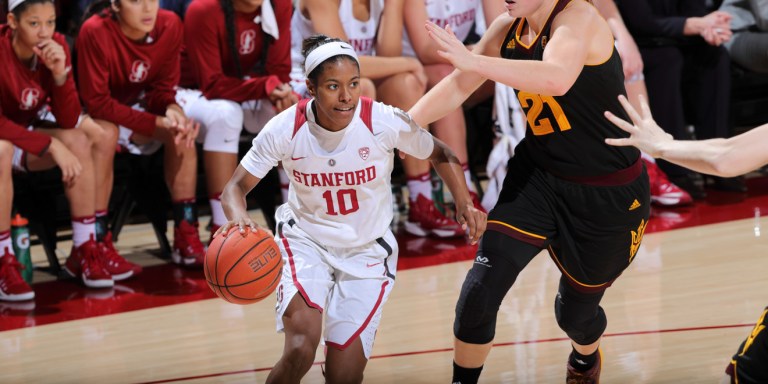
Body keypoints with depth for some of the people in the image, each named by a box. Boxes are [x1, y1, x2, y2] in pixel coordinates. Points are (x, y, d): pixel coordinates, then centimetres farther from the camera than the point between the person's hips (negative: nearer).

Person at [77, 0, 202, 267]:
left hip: (138, 108, 4)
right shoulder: (94, 32, -28)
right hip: (95, 115, -4)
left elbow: (163, 89, -5)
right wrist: (158, 124, -32)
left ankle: (187, 240, -16)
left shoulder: (170, 26, -15)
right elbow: (97, 103, -26)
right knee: (105, 131, -36)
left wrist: (172, 111, -29)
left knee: (182, 131, -22)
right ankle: (99, 244, -29)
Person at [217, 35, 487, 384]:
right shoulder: (285, 129, -19)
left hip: (367, 249, 1)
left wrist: (465, 204, -19)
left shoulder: (386, 122, -20)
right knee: (300, 351, -25)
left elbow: (440, 155, -2)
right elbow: (236, 187, -11)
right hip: (305, 240, -1)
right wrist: (237, 218, -35)